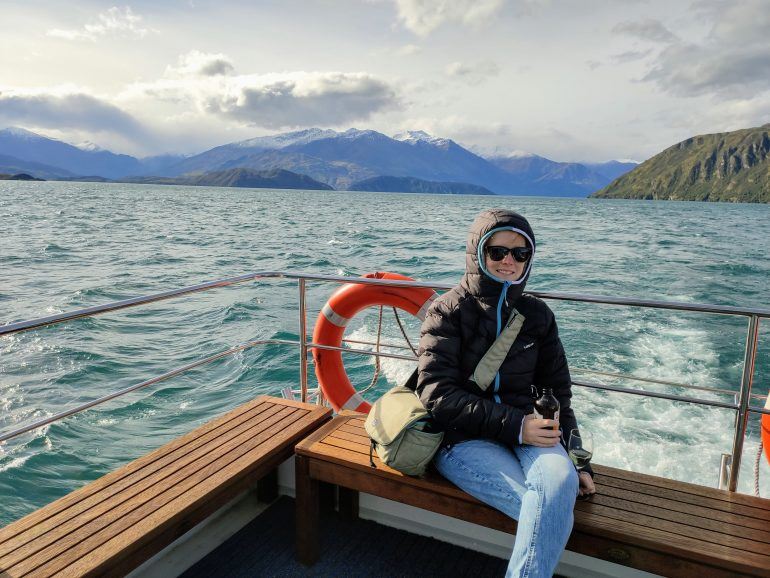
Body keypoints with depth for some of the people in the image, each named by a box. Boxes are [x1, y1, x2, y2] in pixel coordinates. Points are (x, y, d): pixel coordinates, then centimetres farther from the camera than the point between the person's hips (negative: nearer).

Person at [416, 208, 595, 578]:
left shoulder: (537, 315, 11)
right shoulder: (449, 311, -3)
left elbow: (557, 389, 16)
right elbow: (437, 394, -11)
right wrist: (513, 425, -18)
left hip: (527, 429, 4)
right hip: (463, 437, -3)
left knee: (561, 482, -30)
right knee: (553, 510, -27)